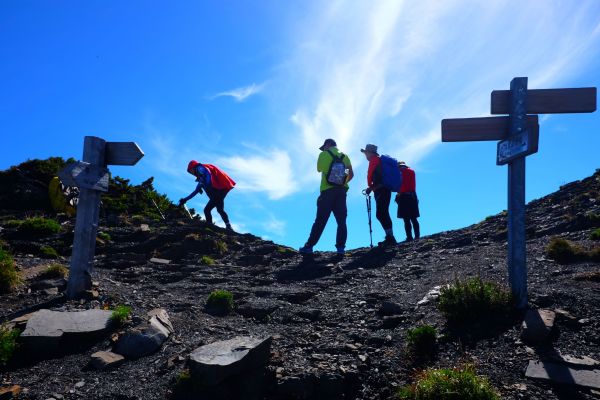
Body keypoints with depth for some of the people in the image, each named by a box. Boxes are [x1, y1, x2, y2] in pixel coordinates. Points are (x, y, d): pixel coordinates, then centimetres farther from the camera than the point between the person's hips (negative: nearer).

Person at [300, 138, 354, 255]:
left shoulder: (324, 154, 2)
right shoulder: (344, 156, 11)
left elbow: (319, 169, 12)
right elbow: (351, 174, 5)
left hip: (327, 190, -2)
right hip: (341, 191, 3)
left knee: (320, 220, -2)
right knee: (341, 220, 4)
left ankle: (309, 246, -1)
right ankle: (340, 247, -3)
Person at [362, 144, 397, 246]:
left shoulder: (374, 160, -5)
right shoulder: (379, 160, 23)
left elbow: (370, 175, -10)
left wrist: (370, 186, 5)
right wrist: (372, 187, 18)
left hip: (380, 191, -10)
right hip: (384, 190, 10)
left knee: (381, 214, -12)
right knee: (382, 214, 11)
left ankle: (390, 237, -17)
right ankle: (390, 237, 10)